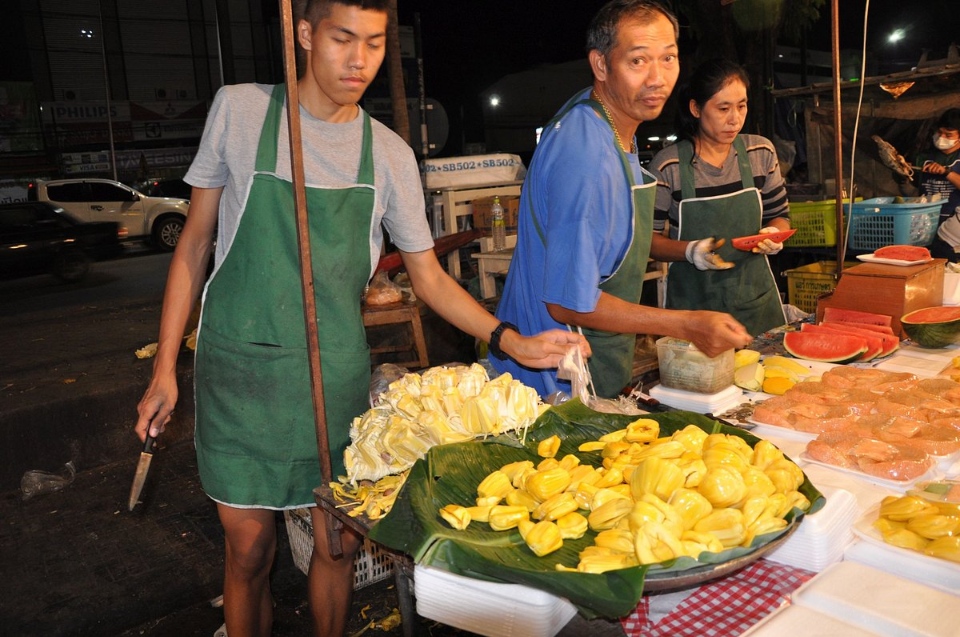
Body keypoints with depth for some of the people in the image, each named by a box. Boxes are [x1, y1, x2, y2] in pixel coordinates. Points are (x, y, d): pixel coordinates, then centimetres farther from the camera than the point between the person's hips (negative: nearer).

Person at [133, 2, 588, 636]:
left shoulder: (390, 154, 1)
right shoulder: (239, 110, -2)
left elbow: (429, 276, 5)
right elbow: (196, 241, 3)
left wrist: (511, 340, -9)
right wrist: (165, 367, 2)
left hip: (336, 373, 2)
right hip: (241, 369, -1)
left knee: (339, 543, 10)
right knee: (250, 549, 7)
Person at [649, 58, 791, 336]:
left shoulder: (761, 152, 2)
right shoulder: (667, 165, -9)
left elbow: (780, 216, 13)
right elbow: (649, 237, -5)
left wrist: (773, 235, -9)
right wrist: (690, 251, -22)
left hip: (755, 296, 4)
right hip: (693, 302, -3)